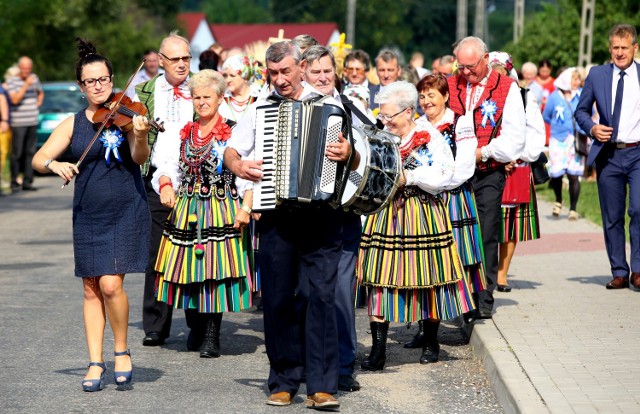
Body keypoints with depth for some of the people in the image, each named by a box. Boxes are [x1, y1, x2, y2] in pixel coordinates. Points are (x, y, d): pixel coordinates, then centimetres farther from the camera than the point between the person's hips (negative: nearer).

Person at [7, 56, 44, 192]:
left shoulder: (34, 78, 11)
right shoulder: (12, 81, -5)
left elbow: (41, 93, 29)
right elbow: (15, 99, -16)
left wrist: (38, 103, 12)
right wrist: (26, 85, -21)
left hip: (32, 121, 5)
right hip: (18, 123, -5)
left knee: (30, 152, 4)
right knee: (17, 153, -5)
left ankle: (27, 182, 8)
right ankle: (14, 182, 3)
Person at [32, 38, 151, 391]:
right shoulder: (73, 124, 5)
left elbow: (140, 157, -18)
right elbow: (38, 159, 3)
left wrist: (139, 136, -38)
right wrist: (54, 164, -19)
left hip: (127, 213, -4)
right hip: (88, 215, 4)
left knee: (111, 284, -13)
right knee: (91, 289, 6)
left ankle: (122, 351, 8)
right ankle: (95, 364, 12)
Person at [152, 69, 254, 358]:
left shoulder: (232, 132, -4)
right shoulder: (186, 133, 13)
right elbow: (172, 167, 15)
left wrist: (246, 208, -18)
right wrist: (165, 184, -6)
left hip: (220, 212, -5)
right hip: (186, 212, 5)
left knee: (215, 269, -7)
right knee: (188, 268, 4)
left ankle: (212, 337, 0)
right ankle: (196, 329, 18)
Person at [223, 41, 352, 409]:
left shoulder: (329, 106, 6)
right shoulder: (260, 109, 12)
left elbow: (357, 158, 3)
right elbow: (231, 151, 13)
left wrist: (348, 153, -19)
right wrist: (238, 166, -9)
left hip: (320, 214, -2)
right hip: (276, 216, 2)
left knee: (322, 294, -7)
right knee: (278, 299, 4)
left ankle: (322, 386, -6)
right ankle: (284, 381, 14)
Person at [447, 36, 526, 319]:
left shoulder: (507, 88, 1)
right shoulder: (450, 85, 11)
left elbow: (514, 136, -4)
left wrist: (482, 152, -13)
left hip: (488, 173, -3)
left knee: (486, 237, -3)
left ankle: (483, 301, 3)